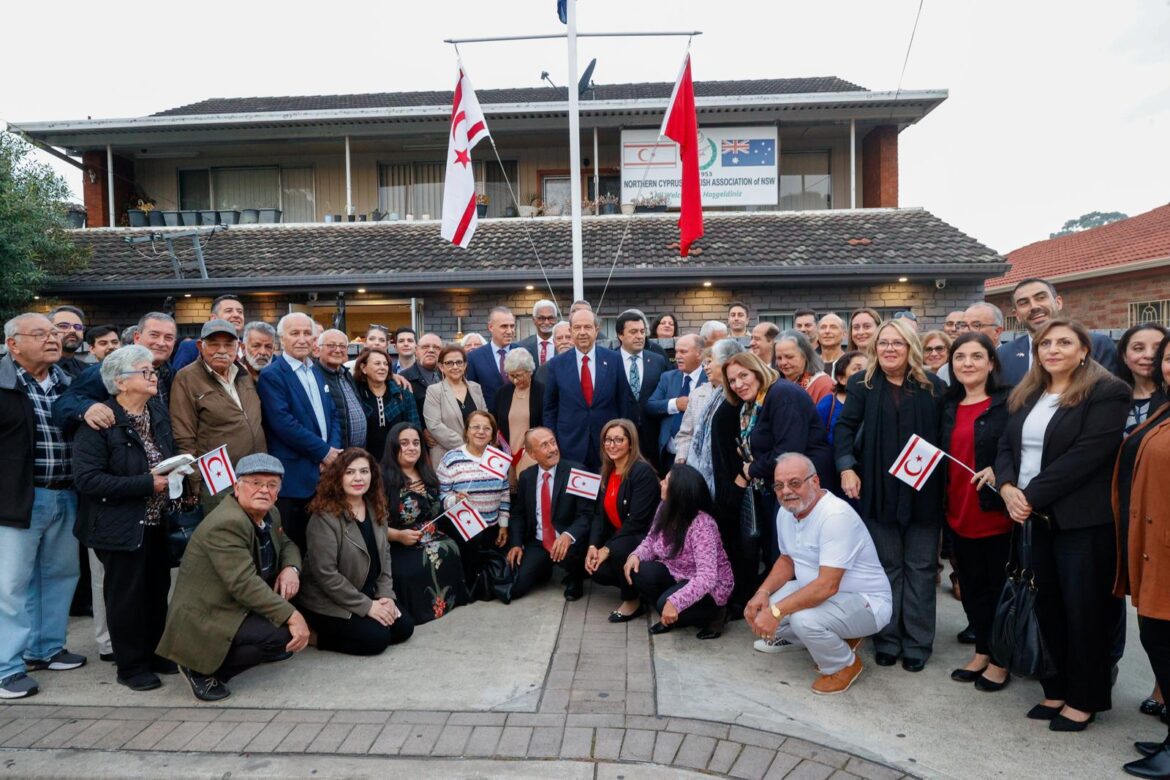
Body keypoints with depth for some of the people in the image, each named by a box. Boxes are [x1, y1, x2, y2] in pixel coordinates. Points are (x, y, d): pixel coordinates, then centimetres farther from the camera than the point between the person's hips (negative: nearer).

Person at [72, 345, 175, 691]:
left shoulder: (159, 412, 6)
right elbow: (87, 478, -21)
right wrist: (147, 484, -22)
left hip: (158, 521, 6)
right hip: (121, 525, -6)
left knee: (157, 590, 14)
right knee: (127, 595, 6)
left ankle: (154, 653, 31)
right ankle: (131, 665, 21)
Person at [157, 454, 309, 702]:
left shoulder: (270, 514, 3)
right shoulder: (226, 524, -25)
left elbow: (285, 544, 16)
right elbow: (244, 584, -31)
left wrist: (291, 568, -9)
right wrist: (292, 616, -31)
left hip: (237, 608, 9)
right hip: (203, 621, -9)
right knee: (282, 635, -24)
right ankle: (201, 671, -6)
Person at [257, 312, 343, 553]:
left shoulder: (318, 372, 16)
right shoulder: (271, 375, -7)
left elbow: (334, 414, 14)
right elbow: (284, 423, -17)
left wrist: (334, 451, -4)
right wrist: (324, 452, -12)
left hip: (326, 471, 6)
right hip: (295, 476, -6)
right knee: (294, 545, 2)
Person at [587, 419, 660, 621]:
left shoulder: (643, 472, -19)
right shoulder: (607, 472, 6)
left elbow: (637, 520, -23)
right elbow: (600, 513, 4)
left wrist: (607, 549, -23)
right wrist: (593, 545, -11)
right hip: (618, 538, 7)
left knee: (619, 549, -35)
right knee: (596, 571, -17)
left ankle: (633, 601, -9)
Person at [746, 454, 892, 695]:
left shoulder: (836, 515, -29)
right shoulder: (786, 512, -1)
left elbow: (827, 586, -33)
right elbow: (787, 560, 11)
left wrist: (776, 611, -34)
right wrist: (763, 592, -7)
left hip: (866, 602, -8)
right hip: (816, 591, 8)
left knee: (805, 619, -33)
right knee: (759, 609, -7)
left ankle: (844, 665, 0)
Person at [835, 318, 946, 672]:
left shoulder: (933, 387, 3)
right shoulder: (862, 385, 3)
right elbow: (845, 426, -1)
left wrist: (942, 479, -5)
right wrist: (846, 467, -13)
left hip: (923, 493, 0)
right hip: (879, 492, 0)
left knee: (920, 567, 9)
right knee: (886, 566, 11)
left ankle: (917, 643, 21)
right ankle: (886, 640, 21)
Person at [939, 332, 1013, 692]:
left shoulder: (1009, 402, -8)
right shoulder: (949, 405, 9)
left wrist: (1000, 471, -25)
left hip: (997, 514, -5)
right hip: (960, 514, 6)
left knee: (1001, 587, 8)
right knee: (972, 587, 16)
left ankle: (1000, 660, 24)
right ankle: (981, 652, 32)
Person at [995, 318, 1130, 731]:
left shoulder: (1108, 393, -8)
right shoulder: (1025, 395, 12)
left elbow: (1085, 455, -17)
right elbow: (1006, 446, 9)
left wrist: (1031, 495, -18)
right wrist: (1008, 489, -10)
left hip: (1083, 521, -6)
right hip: (1034, 518, 6)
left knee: (1084, 610, 4)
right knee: (1047, 607, 13)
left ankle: (1085, 699, 20)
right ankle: (1057, 689, 27)